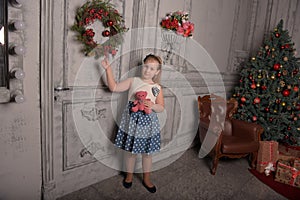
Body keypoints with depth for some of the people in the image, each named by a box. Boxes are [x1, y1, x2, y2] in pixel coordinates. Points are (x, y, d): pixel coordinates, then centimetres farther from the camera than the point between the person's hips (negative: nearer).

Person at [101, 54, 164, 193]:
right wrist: (108, 69, -9)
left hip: (148, 123, 1)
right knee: (130, 151, 13)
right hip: (131, 120, 0)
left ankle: (146, 179, 36)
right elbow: (114, 87, -4)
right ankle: (129, 175, 39)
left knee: (147, 153, 13)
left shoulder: (157, 88, 3)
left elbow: (161, 108, 1)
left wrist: (153, 106, -21)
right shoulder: (133, 81, 1)